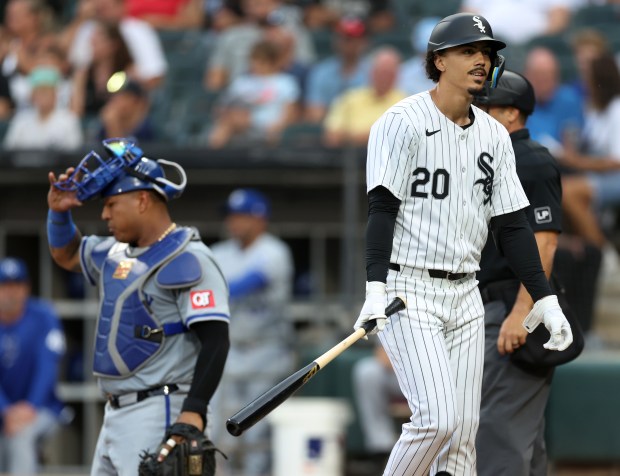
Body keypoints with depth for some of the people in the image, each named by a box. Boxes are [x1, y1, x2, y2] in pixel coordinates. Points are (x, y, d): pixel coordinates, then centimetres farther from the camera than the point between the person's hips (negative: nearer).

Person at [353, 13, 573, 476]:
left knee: (464, 429, 2)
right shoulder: (403, 122, -8)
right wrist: (376, 289, -25)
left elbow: (512, 224, 13)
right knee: (437, 418, -18)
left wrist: (545, 298, 5)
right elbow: (382, 209, -15)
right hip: (408, 292, -7)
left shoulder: (494, 136, 12)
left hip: (465, 296, 7)